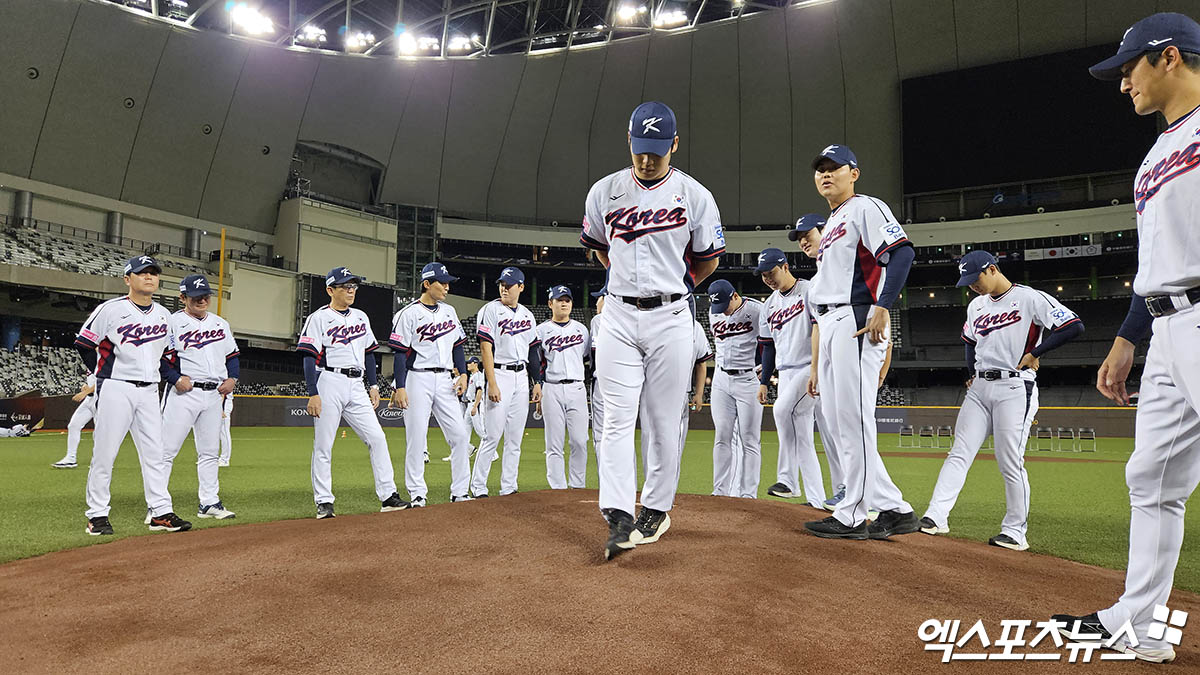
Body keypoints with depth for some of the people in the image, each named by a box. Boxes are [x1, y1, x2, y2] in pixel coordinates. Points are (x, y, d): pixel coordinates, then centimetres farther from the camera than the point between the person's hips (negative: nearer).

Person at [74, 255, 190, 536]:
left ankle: (161, 513, 7)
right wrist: (103, 374, 1)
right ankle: (97, 515, 10)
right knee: (104, 453, -1)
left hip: (149, 391, 5)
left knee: (155, 453, 3)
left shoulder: (164, 315, 10)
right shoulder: (111, 309, -6)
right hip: (115, 389, -5)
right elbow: (83, 343, -1)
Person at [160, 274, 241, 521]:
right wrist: (176, 378, -19)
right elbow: (160, 357, -7)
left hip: (213, 395, 6)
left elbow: (232, 355, 20)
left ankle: (209, 502, 19)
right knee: (167, 449, -7)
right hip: (184, 393, -6)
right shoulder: (173, 322, -3)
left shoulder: (221, 324, 15)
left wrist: (232, 378, 3)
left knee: (209, 452, 11)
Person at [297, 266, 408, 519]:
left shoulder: (361, 317, 16)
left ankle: (388, 495, 3)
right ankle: (323, 502, 7)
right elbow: (309, 358, -8)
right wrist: (313, 394, -15)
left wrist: (374, 385, 13)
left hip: (356, 386, 6)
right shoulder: (318, 318, -2)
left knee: (377, 437, -1)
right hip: (329, 383, -5)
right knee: (323, 445, -1)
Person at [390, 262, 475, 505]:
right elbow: (401, 353, -8)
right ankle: (417, 493, 8)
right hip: (418, 380, -6)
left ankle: (459, 493, 9)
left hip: (444, 380, 6)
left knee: (460, 435, 1)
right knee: (416, 439, -2)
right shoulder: (409, 314, -5)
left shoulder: (449, 311, 13)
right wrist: (399, 388, -13)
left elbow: (458, 345, 18)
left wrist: (463, 373, 6)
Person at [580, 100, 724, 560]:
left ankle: (656, 508, 19)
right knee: (617, 419, -7)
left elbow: (708, 260, 10)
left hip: (670, 318, -1)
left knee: (664, 422, 4)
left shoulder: (695, 195, -1)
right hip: (619, 317, 1)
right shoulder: (604, 191, 5)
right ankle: (619, 519, -8)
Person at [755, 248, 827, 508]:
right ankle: (816, 499, 7)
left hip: (812, 367, -7)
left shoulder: (809, 291, -4)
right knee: (801, 435, 4)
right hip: (786, 373, 7)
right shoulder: (769, 306, 17)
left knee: (783, 409, -27)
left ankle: (789, 480, -17)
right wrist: (763, 382, 16)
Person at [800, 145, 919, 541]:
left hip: (856, 322, -10)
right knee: (843, 427, 8)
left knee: (853, 422, -9)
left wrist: (882, 308, -25)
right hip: (830, 325, 10)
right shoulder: (830, 226, 27)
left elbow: (902, 253, -16)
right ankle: (895, 511, 13)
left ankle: (852, 516, -2)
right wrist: (817, 367, 21)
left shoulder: (865, 208, 0)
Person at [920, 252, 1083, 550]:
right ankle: (936, 517, -6)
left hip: (1014, 388, -6)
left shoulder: (1030, 298, -6)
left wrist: (1034, 352, -14)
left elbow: (1075, 326, -13)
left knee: (1010, 461, -5)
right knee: (960, 453, -2)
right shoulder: (976, 305, 16)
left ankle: (1015, 531, 7)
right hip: (979, 389, 6)